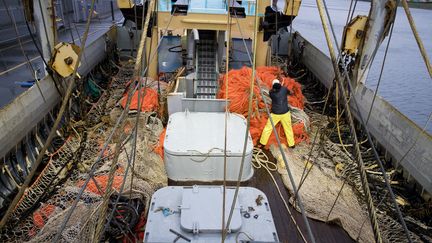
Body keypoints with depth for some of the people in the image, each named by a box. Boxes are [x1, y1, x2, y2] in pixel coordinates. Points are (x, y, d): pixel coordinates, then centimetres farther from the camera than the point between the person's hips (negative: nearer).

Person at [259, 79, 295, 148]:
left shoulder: (271, 92, -3)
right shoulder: (284, 89, 0)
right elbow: (289, 93, 18)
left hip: (275, 114, -1)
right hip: (285, 113, 1)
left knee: (268, 128, 12)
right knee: (288, 128, 17)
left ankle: (263, 142, 21)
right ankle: (292, 144, 28)